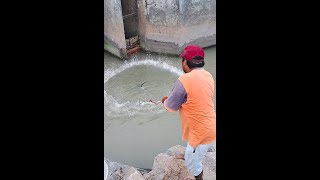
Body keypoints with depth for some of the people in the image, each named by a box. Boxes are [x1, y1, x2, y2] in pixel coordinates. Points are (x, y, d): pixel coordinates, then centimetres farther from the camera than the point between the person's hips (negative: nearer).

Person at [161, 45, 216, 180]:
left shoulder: (185, 80, -27)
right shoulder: (208, 76, -2)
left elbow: (171, 107, -15)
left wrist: (166, 101, 8)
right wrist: (173, 98, 8)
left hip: (201, 130, -9)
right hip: (207, 125, 9)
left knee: (193, 163, 14)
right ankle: (188, 155, 65)